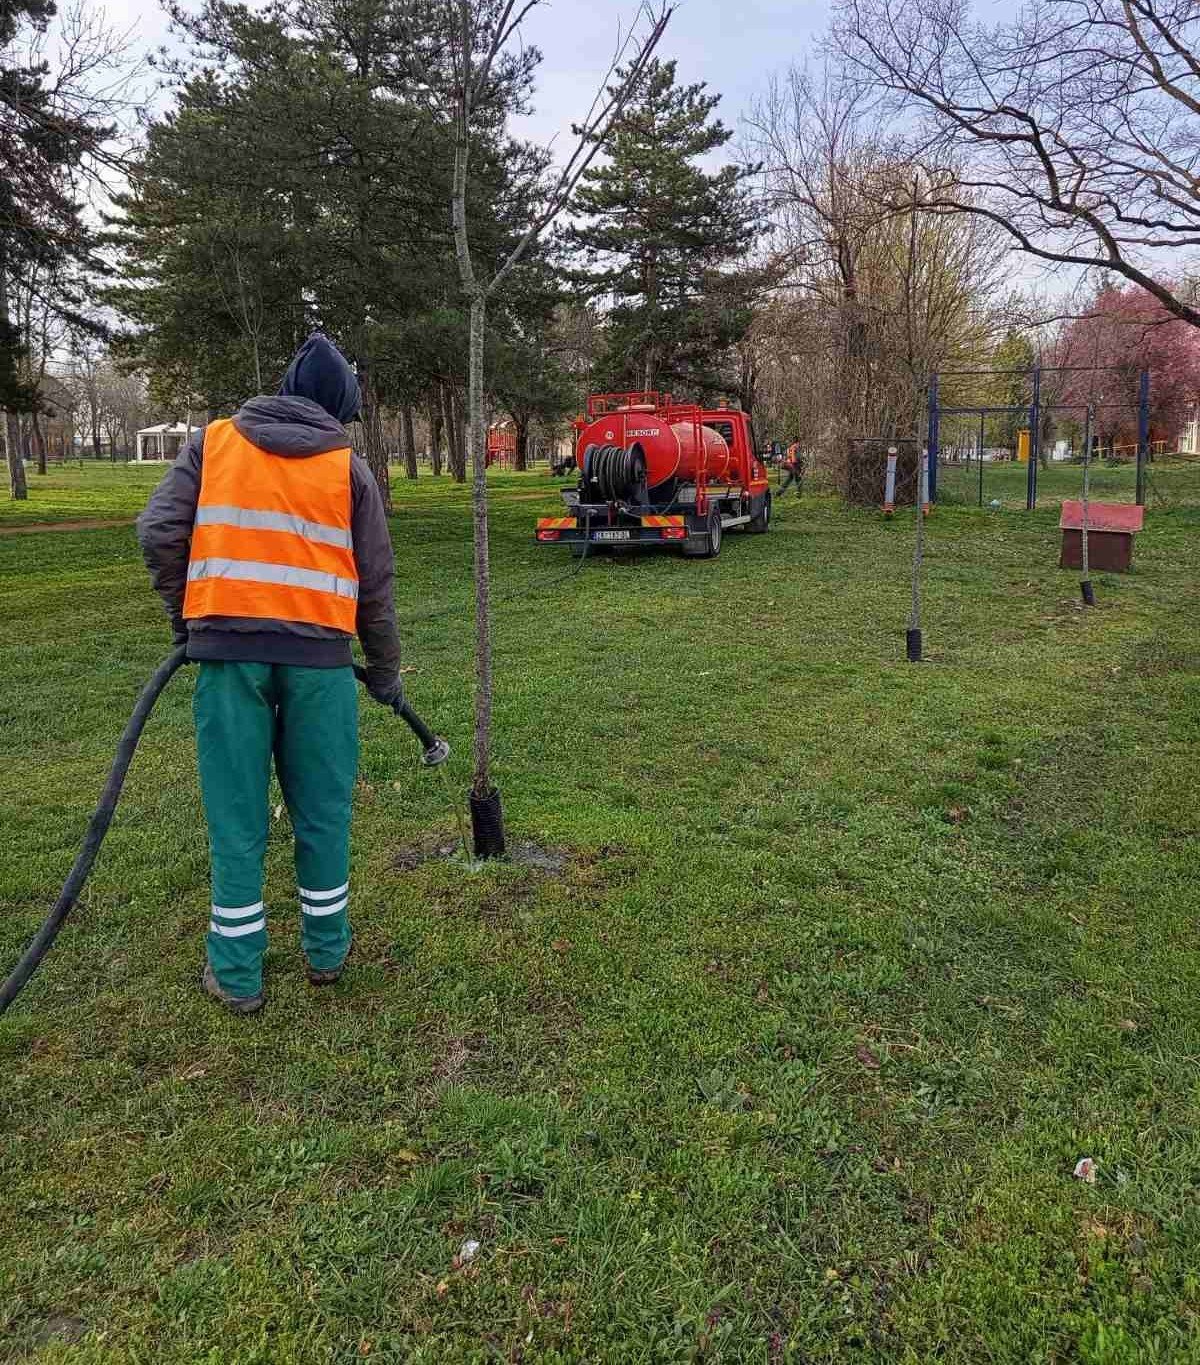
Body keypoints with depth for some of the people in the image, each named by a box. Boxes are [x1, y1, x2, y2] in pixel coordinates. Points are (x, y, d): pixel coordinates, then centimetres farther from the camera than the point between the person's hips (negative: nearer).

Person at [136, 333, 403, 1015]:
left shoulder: (214, 441, 11)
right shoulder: (348, 466, 9)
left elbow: (159, 533, 2)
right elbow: (376, 583, 8)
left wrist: (186, 619, 16)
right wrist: (387, 674, 18)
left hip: (227, 649, 0)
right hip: (319, 652, 0)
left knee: (237, 815, 7)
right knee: (323, 810, 13)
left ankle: (237, 973, 16)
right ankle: (327, 950, 27)